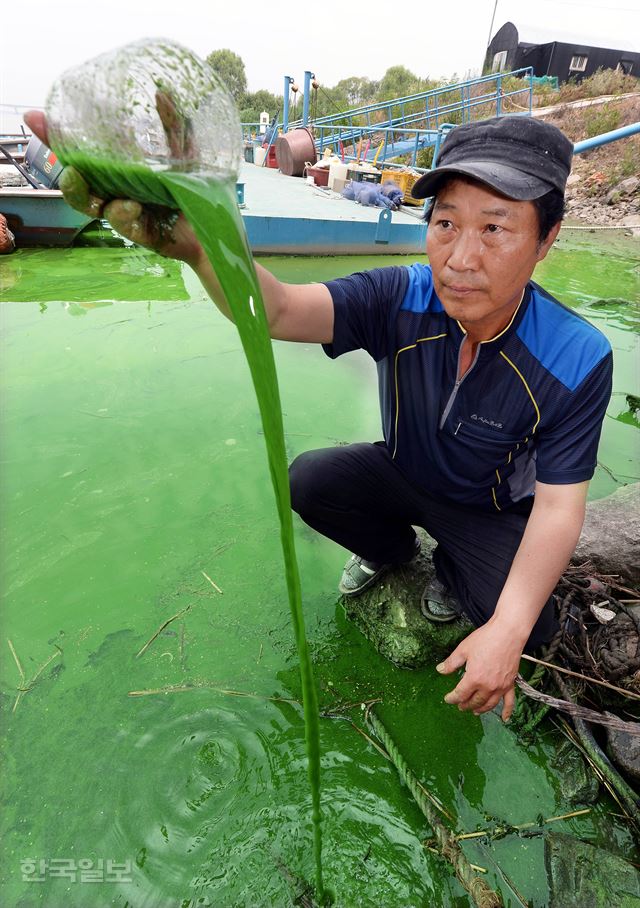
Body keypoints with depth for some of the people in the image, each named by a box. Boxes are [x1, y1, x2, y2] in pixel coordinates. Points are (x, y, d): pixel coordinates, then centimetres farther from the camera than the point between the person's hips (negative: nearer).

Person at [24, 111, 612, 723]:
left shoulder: (578, 360, -26)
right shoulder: (401, 299, -24)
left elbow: (559, 507, -24)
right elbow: (279, 311, -39)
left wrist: (507, 631, -34)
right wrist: (196, 240, -61)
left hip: (491, 508, -1)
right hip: (401, 473, 2)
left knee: (530, 627, -22)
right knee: (307, 480, -21)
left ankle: (452, 566, 15)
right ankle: (392, 549, 12)